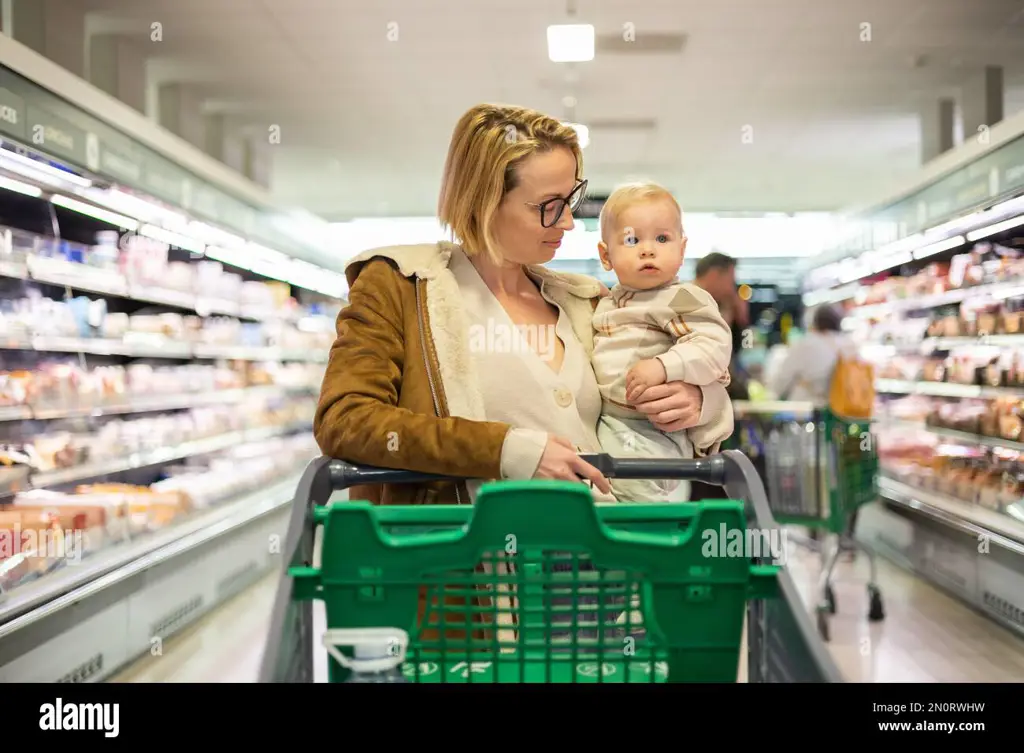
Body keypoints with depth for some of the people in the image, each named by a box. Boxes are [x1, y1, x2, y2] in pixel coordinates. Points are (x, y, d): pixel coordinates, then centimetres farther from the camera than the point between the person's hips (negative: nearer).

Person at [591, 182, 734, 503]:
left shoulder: (681, 299, -10)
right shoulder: (609, 303, 17)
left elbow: (714, 344, -24)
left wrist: (664, 367, -33)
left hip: (651, 434, -9)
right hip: (605, 425, 9)